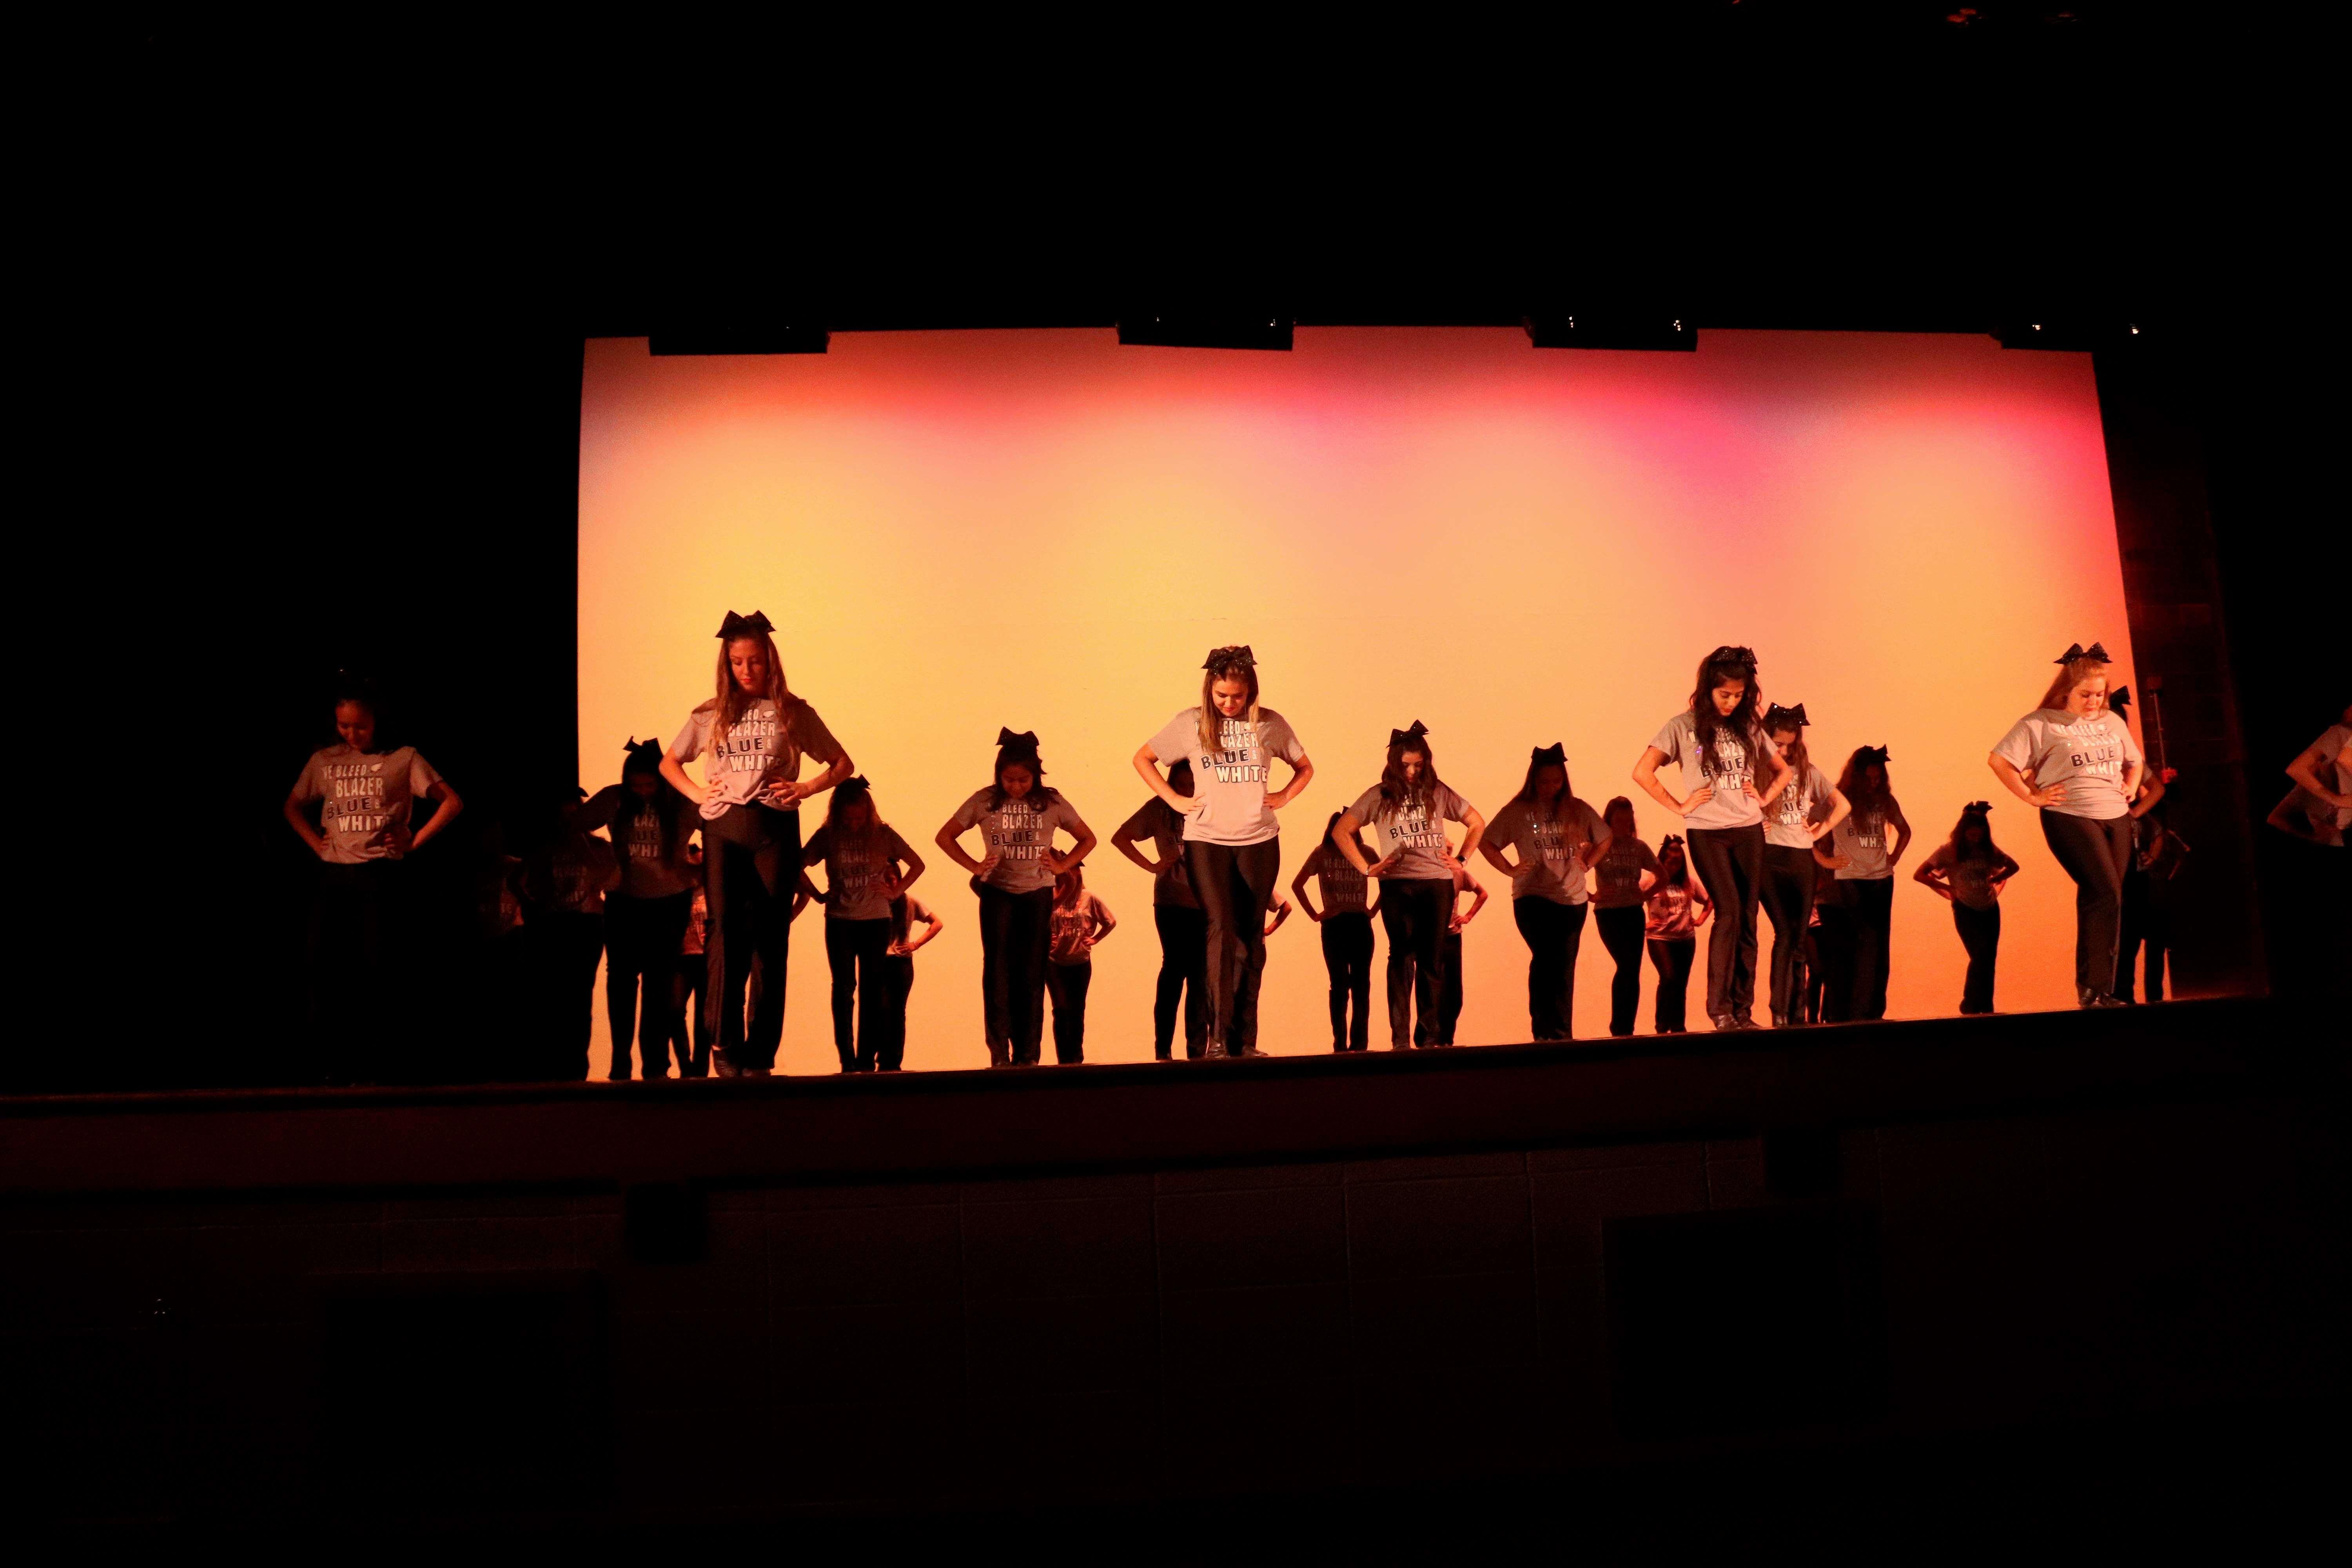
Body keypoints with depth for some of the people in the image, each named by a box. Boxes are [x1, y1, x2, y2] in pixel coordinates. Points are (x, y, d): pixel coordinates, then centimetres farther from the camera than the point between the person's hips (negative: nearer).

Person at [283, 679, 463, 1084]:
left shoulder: (403, 758, 4)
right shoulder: (323, 761, 14)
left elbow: (452, 803, 1)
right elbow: (293, 807, 28)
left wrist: (414, 843, -4)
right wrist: (314, 842, 12)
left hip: (382, 873, -3)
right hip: (334, 874, 3)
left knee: (379, 965, -5)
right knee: (318, 960, -7)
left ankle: (378, 1060, 3)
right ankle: (333, 1060, 2)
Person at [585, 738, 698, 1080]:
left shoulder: (681, 802, -11)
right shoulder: (613, 799, -5)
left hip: (670, 902, -2)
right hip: (623, 901, 2)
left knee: (658, 981, 2)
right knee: (620, 977, 0)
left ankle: (656, 1064, 8)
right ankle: (620, 1061, 10)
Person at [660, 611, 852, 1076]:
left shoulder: (793, 712, 8)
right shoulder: (711, 715, 12)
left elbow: (843, 765, 13)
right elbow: (669, 763, 23)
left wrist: (806, 789, -3)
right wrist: (697, 793, 5)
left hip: (775, 828, -1)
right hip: (722, 830, 1)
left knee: (770, 939, 0)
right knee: (726, 930, -12)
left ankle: (760, 1055, 6)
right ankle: (728, 1047, -8)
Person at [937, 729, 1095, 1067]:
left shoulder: (1052, 802, 0)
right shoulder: (985, 801, -2)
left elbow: (1087, 839, 11)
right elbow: (945, 836, 7)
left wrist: (1062, 865, -3)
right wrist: (974, 865, -4)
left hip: (1038, 894, 1)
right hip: (997, 893, -1)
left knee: (1032, 974, 3)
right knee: (998, 969, -8)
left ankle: (1027, 1054, 8)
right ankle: (999, 1051, -6)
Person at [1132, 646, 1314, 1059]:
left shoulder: (1270, 724, 6)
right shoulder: (1190, 723, 2)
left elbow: (1305, 768, 19)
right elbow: (1142, 758, 11)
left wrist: (1284, 796, 2)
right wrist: (1174, 799, 2)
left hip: (1259, 841, 2)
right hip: (1206, 839, -2)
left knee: (1251, 936, 4)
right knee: (1220, 929, -14)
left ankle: (1246, 1040, 10)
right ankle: (1218, 1038, -14)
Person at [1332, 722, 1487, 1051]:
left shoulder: (1438, 792, 9)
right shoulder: (1379, 796, 4)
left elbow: (1477, 824, 18)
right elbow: (1341, 832, 4)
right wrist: (1366, 868, -3)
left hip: (1438, 884, 2)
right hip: (1397, 885, -2)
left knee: (1433, 961, 4)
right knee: (1402, 958, -7)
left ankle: (1429, 1033, 11)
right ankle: (1400, 1037, -7)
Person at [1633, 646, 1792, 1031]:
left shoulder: (1749, 727, 10)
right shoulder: (1683, 726, -2)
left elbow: (1783, 770, 23)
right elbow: (1642, 773, -7)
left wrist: (1764, 799, 6)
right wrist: (1679, 806, -8)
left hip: (1749, 831, 4)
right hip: (1707, 832, -4)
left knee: (1747, 919, 2)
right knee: (1728, 912, -15)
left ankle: (1743, 1011, 9)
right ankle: (1719, 1008, -6)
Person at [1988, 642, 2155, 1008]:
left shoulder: (2113, 722, 16)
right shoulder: (2040, 724, -3)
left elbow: (2134, 761, 32)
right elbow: (1998, 761, -9)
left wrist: (2131, 787, 13)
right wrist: (2031, 796, -10)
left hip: (2116, 817, 6)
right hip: (2070, 817, -6)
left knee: (2095, 902, 5)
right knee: (2107, 895, -17)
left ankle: (2090, 990, 11)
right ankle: (2098, 989, -10)